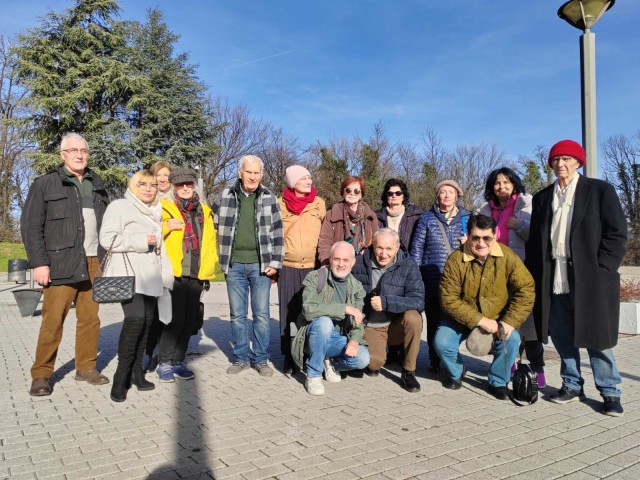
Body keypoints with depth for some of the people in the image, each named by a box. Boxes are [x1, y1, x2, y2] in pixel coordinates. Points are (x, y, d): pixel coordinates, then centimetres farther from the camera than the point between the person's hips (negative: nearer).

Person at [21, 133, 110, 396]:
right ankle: (41, 375, 10)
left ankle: (86, 367, 19)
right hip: (61, 263, -4)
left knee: (90, 318, 7)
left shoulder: (97, 184, 16)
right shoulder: (45, 184, 2)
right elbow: (31, 226, -2)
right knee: (53, 320, -2)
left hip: (93, 264, 4)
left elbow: (108, 222, 18)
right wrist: (39, 263, -10)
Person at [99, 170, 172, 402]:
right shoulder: (119, 207, 1)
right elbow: (107, 239, -10)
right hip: (128, 273, -7)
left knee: (147, 321, 3)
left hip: (150, 274, 7)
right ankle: (121, 375, -10)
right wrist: (139, 241, -14)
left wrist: (166, 273, 22)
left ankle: (136, 371, 14)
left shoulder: (155, 212, 23)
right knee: (135, 319, -21)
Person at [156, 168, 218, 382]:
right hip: (174, 273, -5)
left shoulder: (204, 211, 16)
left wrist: (210, 266, 8)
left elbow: (210, 240, 19)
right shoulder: (166, 208, 2)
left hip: (196, 275, 5)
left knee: (189, 320, 9)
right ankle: (164, 364, 7)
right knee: (176, 319, -8)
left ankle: (178, 361, 21)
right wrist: (166, 226, -22)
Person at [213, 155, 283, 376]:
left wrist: (275, 263, -5)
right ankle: (241, 357, 21)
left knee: (262, 314, 3)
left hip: (260, 265, -1)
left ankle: (261, 359, 16)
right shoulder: (225, 196, 4)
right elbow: (214, 225, 12)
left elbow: (277, 233, 2)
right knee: (237, 315, 8)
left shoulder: (270, 198, 3)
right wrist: (222, 257, 8)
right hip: (234, 265, 1)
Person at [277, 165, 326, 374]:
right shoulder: (280, 204, 3)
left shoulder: (319, 204, 5)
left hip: (312, 267, 0)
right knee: (289, 312, 4)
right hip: (288, 268, 0)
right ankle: (289, 358, 13)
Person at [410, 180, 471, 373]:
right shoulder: (427, 218, 9)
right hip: (433, 280, 0)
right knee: (434, 321, 4)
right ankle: (434, 360, 17)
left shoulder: (467, 217, 11)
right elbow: (417, 247, 6)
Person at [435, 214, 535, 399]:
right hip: (462, 319, -1)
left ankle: (498, 382, 4)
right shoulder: (456, 260, -19)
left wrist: (510, 322, -22)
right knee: (441, 342, -21)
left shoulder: (507, 256, -14)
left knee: (512, 339, -24)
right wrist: (479, 320, -27)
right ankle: (456, 373, 14)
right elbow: (448, 299, -21)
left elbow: (526, 289, -13)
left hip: (497, 318, 1)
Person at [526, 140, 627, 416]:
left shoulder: (600, 190, 3)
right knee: (561, 335, 9)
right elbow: (534, 240, 12)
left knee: (596, 337, 2)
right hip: (554, 280, 4)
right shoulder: (542, 198, 14)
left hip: (590, 279, -4)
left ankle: (610, 392, 16)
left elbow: (617, 233, -2)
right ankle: (572, 385, 23)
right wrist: (535, 275, 4)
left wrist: (601, 269, -10)